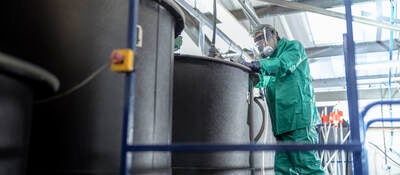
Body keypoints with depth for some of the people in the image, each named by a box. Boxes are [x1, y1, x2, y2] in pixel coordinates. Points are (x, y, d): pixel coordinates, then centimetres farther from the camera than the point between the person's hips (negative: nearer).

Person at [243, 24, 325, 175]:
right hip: (283, 123, 8)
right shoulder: (271, 61, 30)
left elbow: (284, 64, -14)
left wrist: (258, 65, -26)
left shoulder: (293, 46, 8)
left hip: (298, 116, -8)